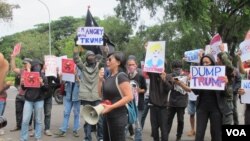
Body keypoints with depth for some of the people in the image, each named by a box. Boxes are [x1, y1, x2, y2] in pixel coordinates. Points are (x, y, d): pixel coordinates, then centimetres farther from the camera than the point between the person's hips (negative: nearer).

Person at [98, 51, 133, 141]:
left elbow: (129, 96, -22)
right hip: (107, 116, 9)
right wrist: (100, 79, 1)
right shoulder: (109, 77, 10)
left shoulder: (121, 76, -16)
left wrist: (111, 107, -24)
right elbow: (101, 95, 14)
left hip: (118, 117, -9)